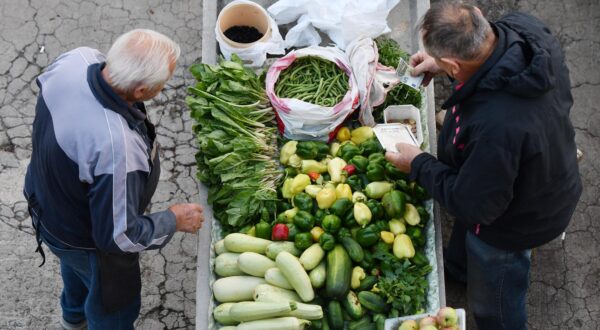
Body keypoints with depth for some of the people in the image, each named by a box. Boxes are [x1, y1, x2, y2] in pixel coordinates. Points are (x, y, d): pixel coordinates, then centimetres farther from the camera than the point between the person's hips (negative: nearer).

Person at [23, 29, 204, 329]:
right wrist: (174, 221, -19)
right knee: (115, 304, 24)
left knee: (76, 267, 40)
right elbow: (118, 237, -34)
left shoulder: (77, 59, -25)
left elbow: (45, 82, 2)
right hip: (86, 242, -8)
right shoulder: (118, 149, -48)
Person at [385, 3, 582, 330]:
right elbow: (489, 48, 3)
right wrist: (442, 59, -9)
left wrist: (418, 165, -18)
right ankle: (457, 267, 72)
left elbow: (474, 206, -30)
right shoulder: (521, 27, -25)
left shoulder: (494, 128, -49)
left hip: (515, 222, -8)